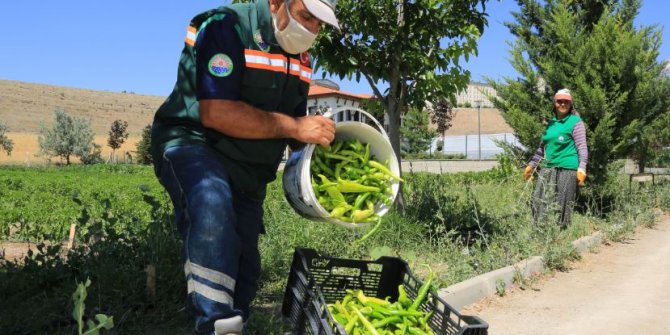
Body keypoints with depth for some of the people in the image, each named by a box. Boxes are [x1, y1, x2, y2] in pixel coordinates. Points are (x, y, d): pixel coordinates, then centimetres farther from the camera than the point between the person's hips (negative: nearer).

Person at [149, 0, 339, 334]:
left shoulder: (299, 55, 8)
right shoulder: (226, 27, -17)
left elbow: (294, 119, 17)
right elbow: (216, 113, -27)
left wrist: (317, 136, -4)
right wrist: (293, 127, -24)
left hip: (247, 170, 8)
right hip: (193, 146, -8)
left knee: (244, 266, 10)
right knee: (212, 202, -39)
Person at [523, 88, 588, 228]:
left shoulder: (575, 122, -1)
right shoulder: (551, 122, 17)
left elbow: (582, 147, -8)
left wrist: (581, 168, -21)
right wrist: (531, 165, 26)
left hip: (566, 169, -6)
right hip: (548, 169, 6)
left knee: (562, 205, -4)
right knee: (540, 202, 2)